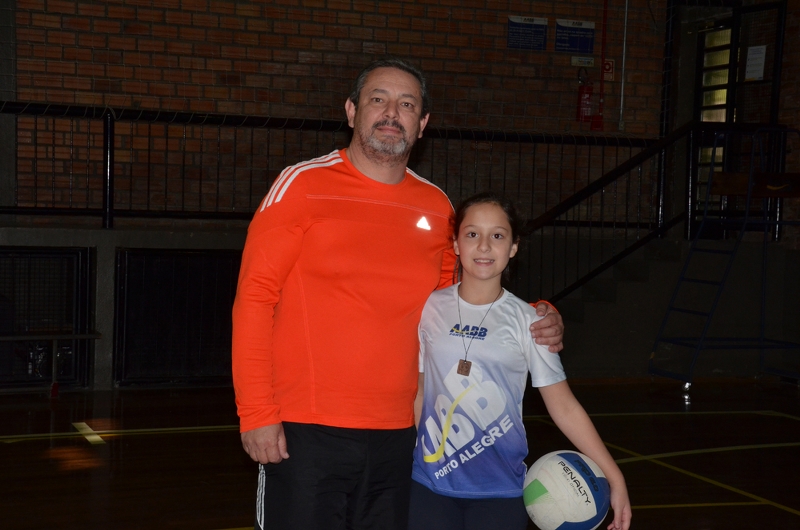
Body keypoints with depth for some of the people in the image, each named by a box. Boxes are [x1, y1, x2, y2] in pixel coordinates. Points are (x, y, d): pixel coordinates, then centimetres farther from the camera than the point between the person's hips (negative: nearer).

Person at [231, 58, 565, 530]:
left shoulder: (437, 207, 6)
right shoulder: (303, 185, -5)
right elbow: (254, 299, -6)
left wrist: (530, 327, 3)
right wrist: (256, 413, -12)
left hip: (399, 435, 4)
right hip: (306, 433, -4)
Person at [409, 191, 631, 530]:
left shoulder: (526, 322, -4)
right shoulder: (430, 309, 1)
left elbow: (564, 407, -3)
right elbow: (419, 392, 9)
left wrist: (614, 478, -6)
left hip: (500, 489, -1)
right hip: (430, 482, 1)